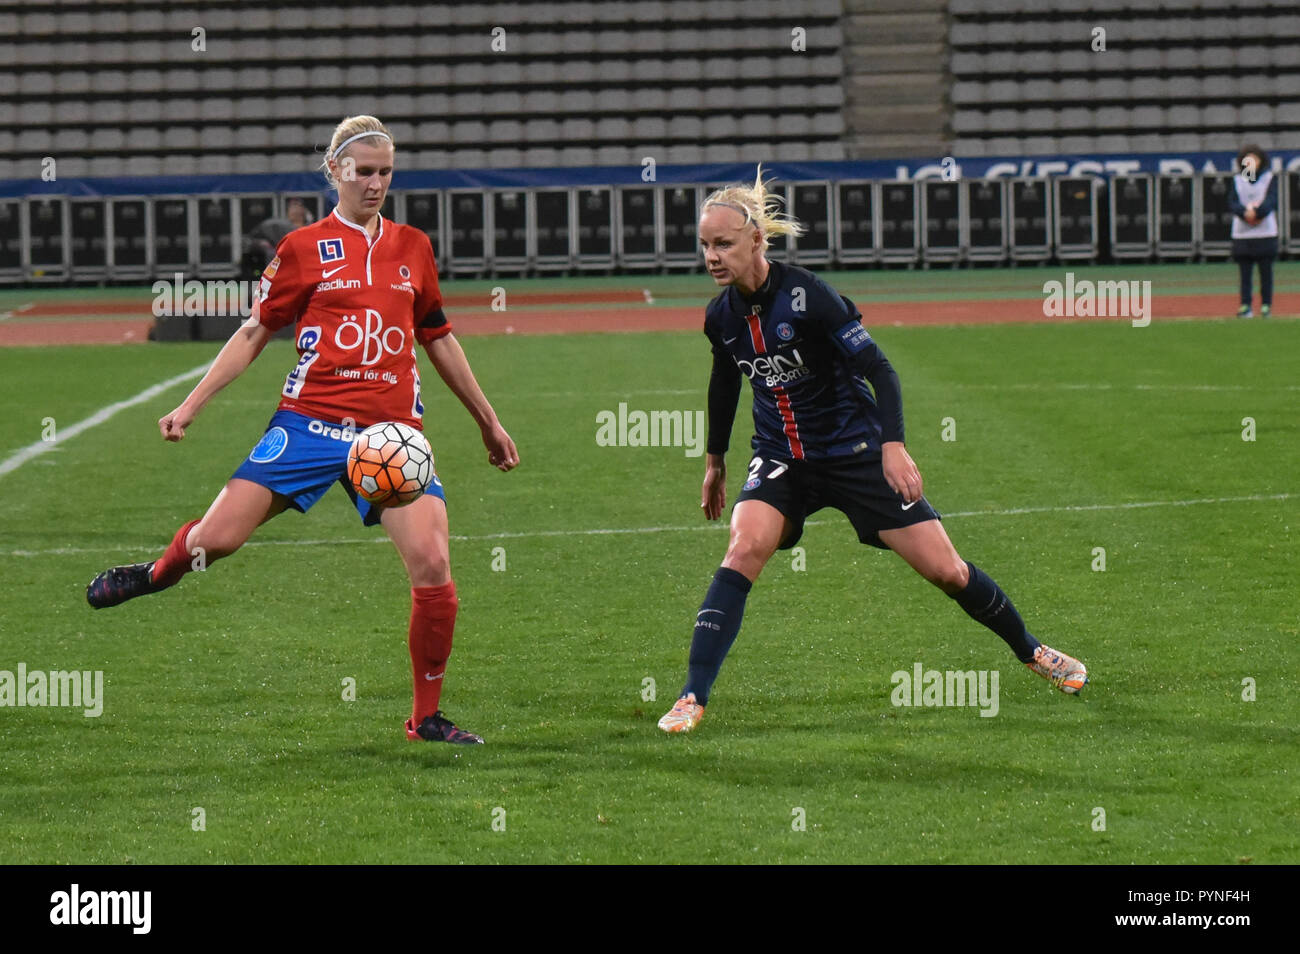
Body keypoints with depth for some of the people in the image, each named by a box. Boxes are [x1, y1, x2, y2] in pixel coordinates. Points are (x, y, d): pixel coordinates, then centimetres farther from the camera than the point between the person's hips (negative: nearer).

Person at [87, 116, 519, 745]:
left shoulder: (412, 249, 13)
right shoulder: (305, 249, 5)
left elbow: (438, 339, 24)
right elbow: (254, 333, 9)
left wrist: (488, 422, 28)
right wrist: (191, 404, 2)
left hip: (393, 429, 2)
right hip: (311, 421, -2)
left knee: (431, 565, -14)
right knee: (216, 537, -11)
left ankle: (426, 717, 3)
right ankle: (160, 571, 28)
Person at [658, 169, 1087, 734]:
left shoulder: (807, 295, -21)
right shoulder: (721, 316, -5)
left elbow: (877, 367, -19)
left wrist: (893, 445, -30)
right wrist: (715, 461, 24)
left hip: (854, 452, -3)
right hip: (781, 459, 3)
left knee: (945, 570, 0)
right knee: (745, 547, -25)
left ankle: (1030, 651, 26)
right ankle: (693, 698, -26)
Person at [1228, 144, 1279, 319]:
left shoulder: (1269, 178, 7)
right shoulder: (1237, 180, 12)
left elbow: (1272, 200, -6)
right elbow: (1232, 202, 1)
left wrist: (1257, 212, -23)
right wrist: (1245, 213, -19)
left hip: (1265, 232, -1)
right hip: (1241, 234, 1)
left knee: (1266, 270, -2)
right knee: (1244, 271, -1)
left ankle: (1266, 305, 3)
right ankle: (1245, 306, -1)